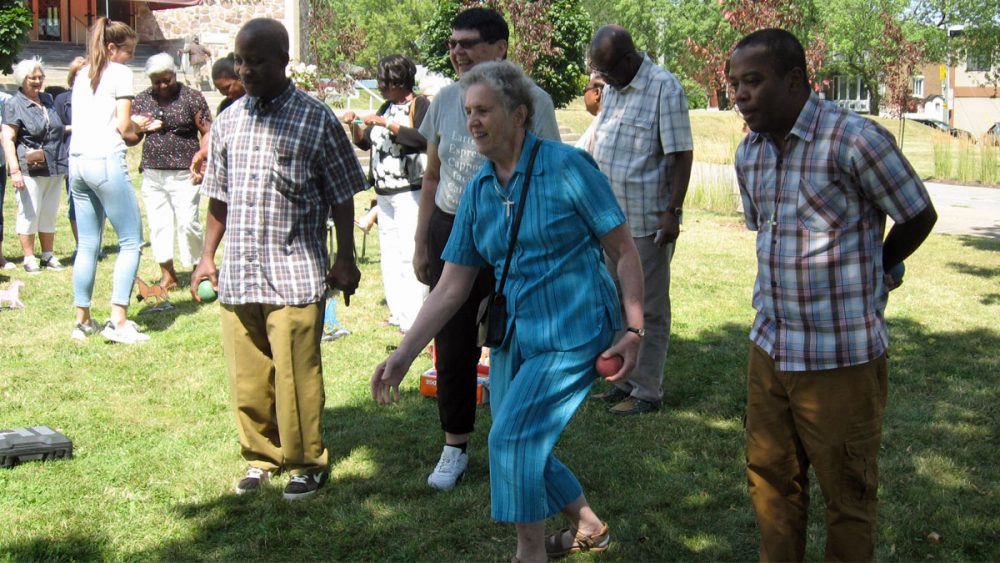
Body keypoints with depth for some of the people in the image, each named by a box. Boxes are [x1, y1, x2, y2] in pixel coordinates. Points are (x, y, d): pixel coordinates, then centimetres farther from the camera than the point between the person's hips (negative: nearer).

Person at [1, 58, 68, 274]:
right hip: (30, 170, -6)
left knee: (49, 214, 11)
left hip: (54, 167, 6)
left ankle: (48, 255, 20)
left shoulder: (47, 100, 16)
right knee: (29, 214, -2)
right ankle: (29, 258, 6)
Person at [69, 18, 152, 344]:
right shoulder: (120, 73, -1)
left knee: (87, 245, 11)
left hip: (77, 160, 8)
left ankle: (83, 320, 14)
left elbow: (88, 121, 18)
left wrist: (131, 127, 18)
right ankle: (118, 321, -9)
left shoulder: (83, 75, 20)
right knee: (130, 241, -3)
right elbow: (123, 126, -7)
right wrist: (136, 129, 14)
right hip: (106, 160, -8)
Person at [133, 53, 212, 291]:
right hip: (152, 175, 4)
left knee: (187, 223, -8)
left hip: (183, 174, -4)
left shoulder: (192, 98, 0)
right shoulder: (142, 100, 11)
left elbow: (208, 132, -2)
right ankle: (167, 274, 12)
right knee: (158, 224, 3)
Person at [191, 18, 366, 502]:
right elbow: (219, 196, 18)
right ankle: (261, 456, 27)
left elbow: (341, 195, 0)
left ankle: (307, 463, 15)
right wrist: (207, 255, 15)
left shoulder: (316, 119, -3)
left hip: (295, 275, -4)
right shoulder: (228, 121, 10)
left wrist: (345, 259, -2)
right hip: (238, 275, 5)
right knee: (246, 378, 10)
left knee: (296, 377, -2)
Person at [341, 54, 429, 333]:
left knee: (410, 254, -12)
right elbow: (365, 142, 22)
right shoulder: (387, 108, 18)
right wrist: (354, 125, 2)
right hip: (384, 193, 9)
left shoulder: (420, 105, -7)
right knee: (389, 255, 9)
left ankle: (415, 319, -10)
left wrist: (386, 124, -21)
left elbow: (424, 139, -24)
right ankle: (398, 313, 16)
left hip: (410, 192, -8)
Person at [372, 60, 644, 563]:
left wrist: (634, 331, -16)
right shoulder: (478, 191, 3)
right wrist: (403, 355, -1)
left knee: (510, 438, -14)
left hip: (572, 335, -7)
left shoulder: (567, 168, -14)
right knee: (523, 450, 13)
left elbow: (624, 253, -10)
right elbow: (452, 286, 4)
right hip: (514, 336, 7)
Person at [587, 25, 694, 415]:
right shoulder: (611, 90, 11)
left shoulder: (664, 88, -14)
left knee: (650, 309, 1)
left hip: (648, 221, -8)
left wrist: (672, 212, -20)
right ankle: (628, 379, 29)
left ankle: (648, 391, 10)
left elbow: (681, 155, -16)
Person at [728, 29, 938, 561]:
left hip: (841, 357, -6)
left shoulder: (855, 139, -16)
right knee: (770, 478, 18)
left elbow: (918, 218, -5)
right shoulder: (749, 152, 6)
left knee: (847, 493, 9)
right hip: (770, 347, 7)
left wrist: (872, 273, 9)